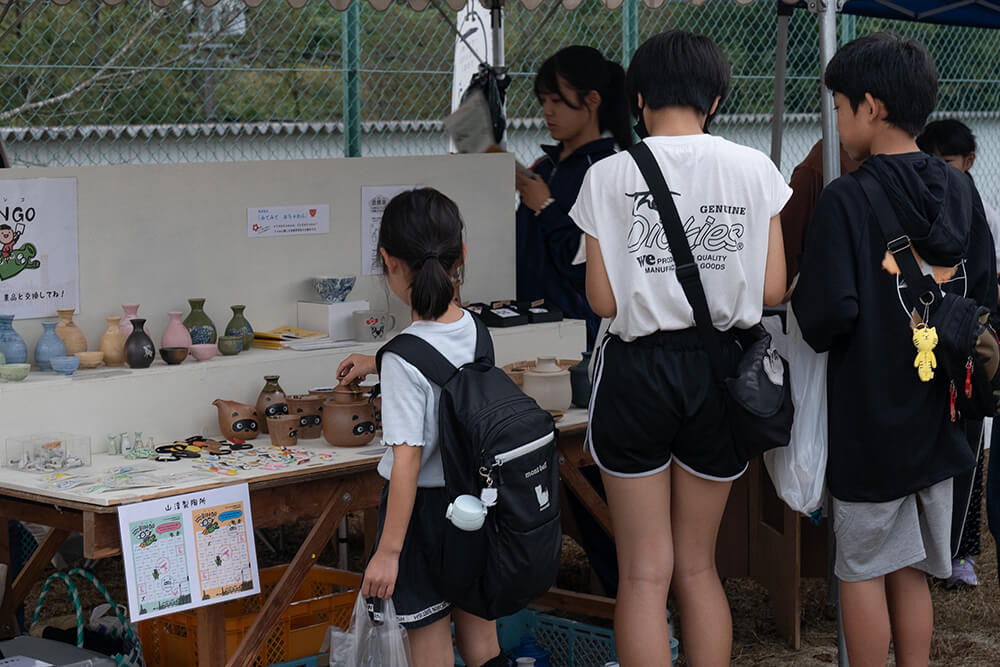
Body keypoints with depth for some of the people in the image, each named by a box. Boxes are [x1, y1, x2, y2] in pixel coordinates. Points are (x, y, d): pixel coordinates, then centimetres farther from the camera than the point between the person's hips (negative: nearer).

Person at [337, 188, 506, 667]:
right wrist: (376, 365, 34)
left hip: (424, 503, -6)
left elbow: (407, 459, -25)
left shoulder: (406, 357, -25)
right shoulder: (474, 330, -4)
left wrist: (388, 550, -21)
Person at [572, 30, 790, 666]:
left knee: (646, 572, 6)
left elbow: (603, 299, -9)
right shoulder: (753, 169, -3)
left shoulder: (609, 177, -7)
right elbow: (773, 290, -3)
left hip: (637, 371, -2)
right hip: (718, 371, 2)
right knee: (698, 566, 16)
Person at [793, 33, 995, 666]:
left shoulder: (845, 199, -16)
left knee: (864, 570, 7)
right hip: (938, 418, 6)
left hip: (869, 418, -6)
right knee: (912, 570, 14)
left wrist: (801, 304, 0)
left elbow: (827, 313, -21)